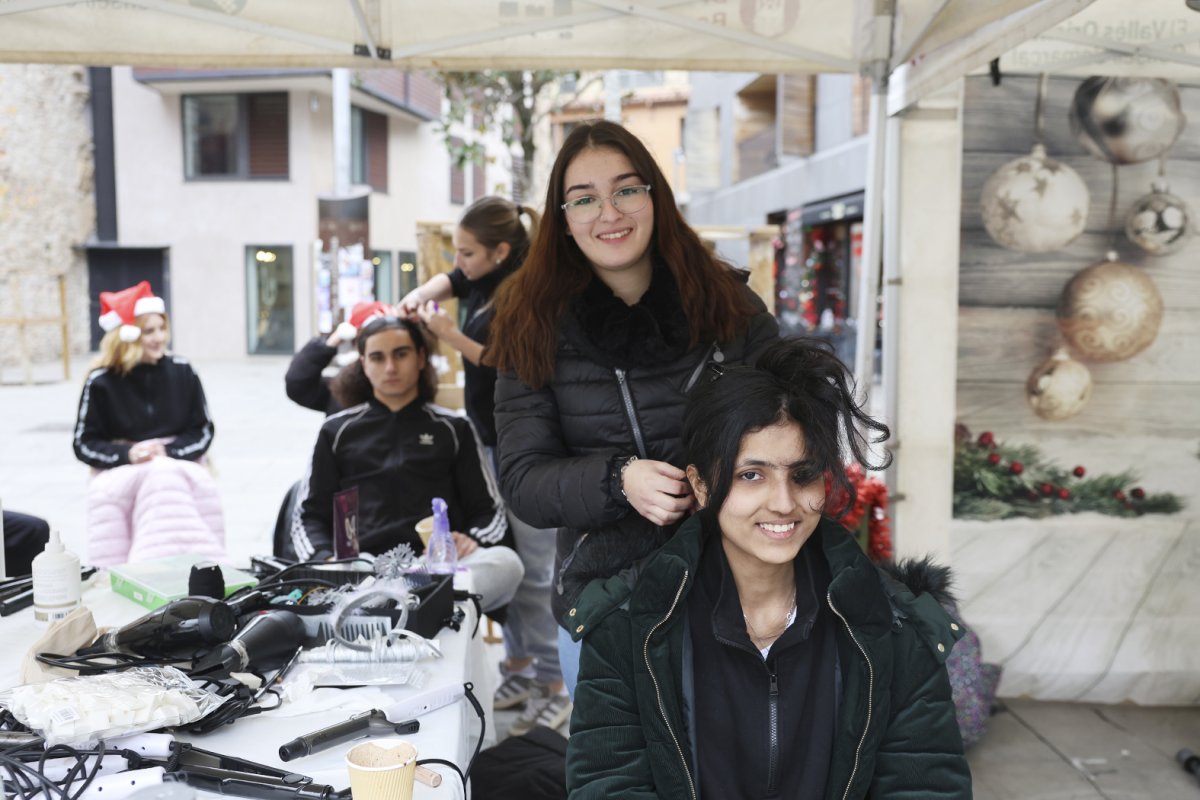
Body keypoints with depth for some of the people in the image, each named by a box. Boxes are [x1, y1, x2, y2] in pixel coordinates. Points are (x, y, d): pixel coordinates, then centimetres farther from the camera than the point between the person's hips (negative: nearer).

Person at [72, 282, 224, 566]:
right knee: (160, 480, -36)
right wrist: (127, 454, -16)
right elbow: (84, 444, 2)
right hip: (121, 471, -2)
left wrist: (168, 452, -11)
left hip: (178, 465, 2)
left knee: (201, 486, -32)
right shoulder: (101, 382, 1)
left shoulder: (182, 372, 6)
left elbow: (203, 431, 7)